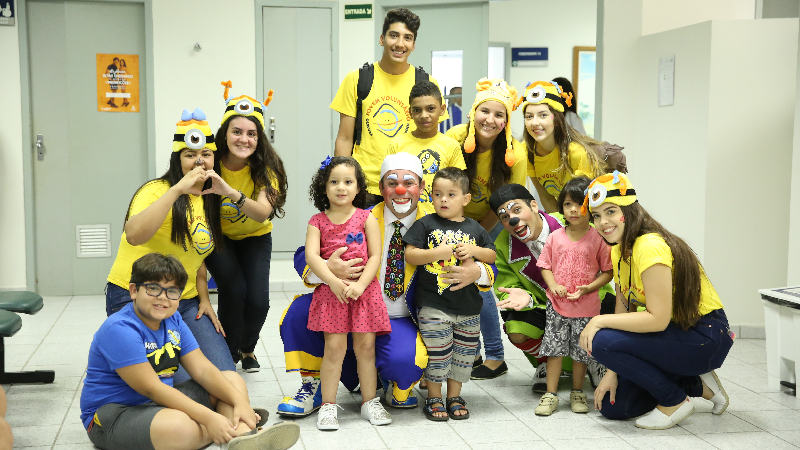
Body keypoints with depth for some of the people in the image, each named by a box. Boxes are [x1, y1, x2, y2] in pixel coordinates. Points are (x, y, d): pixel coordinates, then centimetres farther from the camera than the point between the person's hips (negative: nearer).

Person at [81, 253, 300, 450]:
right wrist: (209, 418, -30)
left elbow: (202, 369, 2)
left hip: (161, 401, 9)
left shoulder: (173, 321, 6)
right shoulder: (119, 330, -21)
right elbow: (151, 388, -26)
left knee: (233, 380, 6)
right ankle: (237, 429, -10)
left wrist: (240, 402, -15)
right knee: (179, 426, -40)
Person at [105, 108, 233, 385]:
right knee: (185, 381, -19)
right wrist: (177, 189, -34)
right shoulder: (158, 191, -13)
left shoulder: (208, 199, 12)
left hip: (185, 301, 7)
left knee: (225, 375, -7)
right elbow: (134, 235, -33)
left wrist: (204, 299, 9)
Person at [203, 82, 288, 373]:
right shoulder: (211, 164, -24)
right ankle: (229, 352, 6)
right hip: (218, 235, 0)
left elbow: (263, 213, -40)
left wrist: (230, 193, -58)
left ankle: (247, 349, 21)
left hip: (254, 237, 1)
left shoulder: (266, 166, -24)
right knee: (233, 289, -23)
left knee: (258, 300, -14)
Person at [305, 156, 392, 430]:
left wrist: (359, 284, -15)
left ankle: (370, 402, 16)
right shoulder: (318, 222, 5)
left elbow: (375, 256, -2)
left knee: (365, 346, 4)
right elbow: (311, 256, -7)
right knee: (334, 346, -5)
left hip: (363, 290, 1)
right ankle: (328, 405, 5)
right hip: (331, 291, 0)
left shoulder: (367, 218, 4)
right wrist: (334, 281, -20)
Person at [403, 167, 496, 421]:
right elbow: (410, 255, -7)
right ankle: (433, 398, 15)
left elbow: (492, 256, 13)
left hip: (469, 306, 4)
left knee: (463, 353, 10)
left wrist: (474, 250, -6)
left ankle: (454, 397, 25)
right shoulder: (426, 225, -1)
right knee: (437, 353, 0)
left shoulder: (474, 229, 9)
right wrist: (438, 252, -18)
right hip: (434, 305, -3)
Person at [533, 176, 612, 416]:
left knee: (581, 350, 8)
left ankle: (577, 393, 26)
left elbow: (607, 272, -3)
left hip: (586, 305, -1)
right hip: (557, 304, 2)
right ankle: (551, 394, 13)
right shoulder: (555, 237, 0)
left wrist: (588, 288, -16)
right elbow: (545, 266, 6)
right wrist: (554, 285, -11)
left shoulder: (598, 239, -6)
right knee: (554, 347, 4)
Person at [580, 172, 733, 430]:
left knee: (602, 342, -25)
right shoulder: (619, 251, 5)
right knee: (612, 406, 4)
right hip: (674, 332, 9)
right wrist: (612, 373, -2)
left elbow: (658, 319, -28)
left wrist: (600, 321, -21)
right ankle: (696, 385, 18)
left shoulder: (649, 247, -24)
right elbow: (625, 311, 4)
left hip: (706, 338, -9)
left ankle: (675, 401, -5)